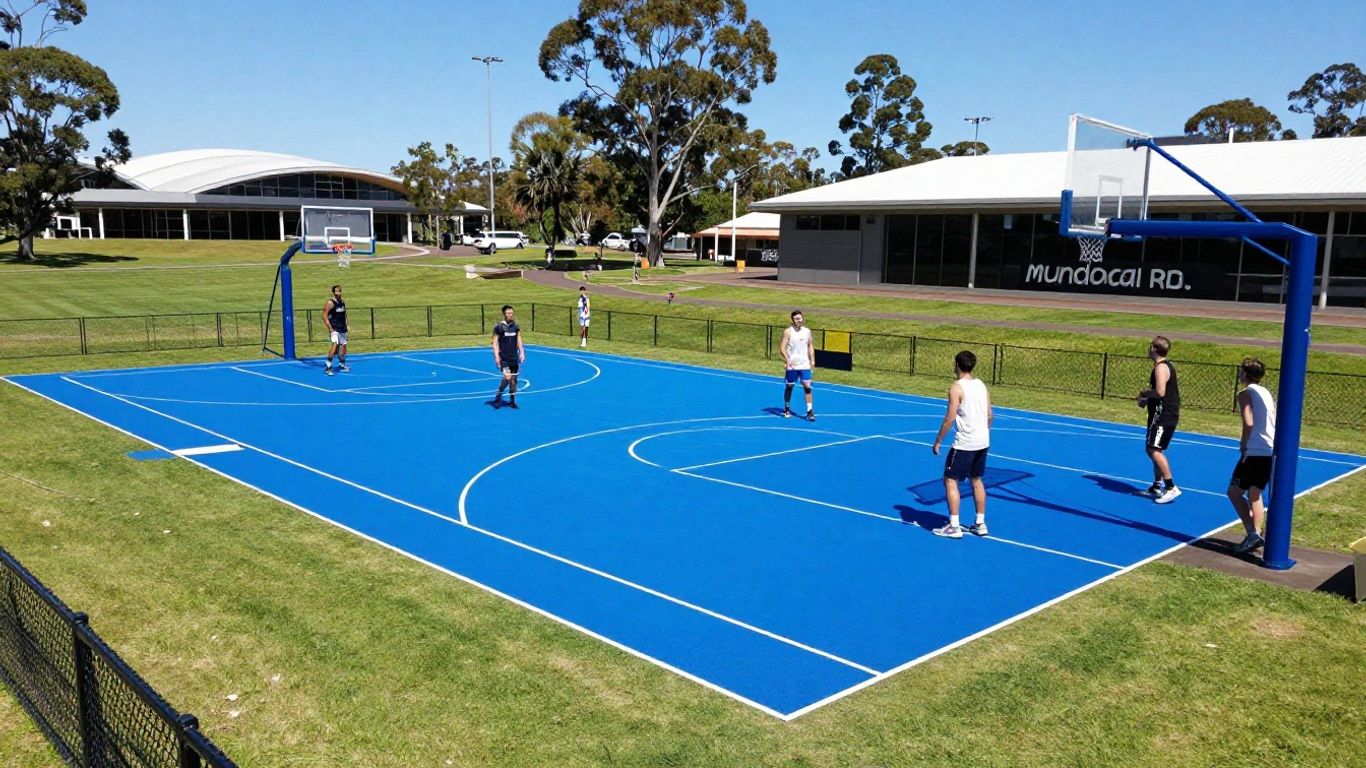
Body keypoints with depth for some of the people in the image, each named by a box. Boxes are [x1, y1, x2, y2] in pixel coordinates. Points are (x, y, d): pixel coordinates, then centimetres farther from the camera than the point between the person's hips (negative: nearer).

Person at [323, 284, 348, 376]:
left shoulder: (343, 303, 11)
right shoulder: (330, 303, -11)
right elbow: (324, 316, -14)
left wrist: (345, 326, 15)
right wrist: (330, 328, -19)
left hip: (342, 329, 7)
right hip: (334, 329, -7)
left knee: (343, 346, 14)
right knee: (335, 345, -22)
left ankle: (342, 364, 33)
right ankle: (328, 367, -21)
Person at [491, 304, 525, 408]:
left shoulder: (516, 327, 7)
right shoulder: (499, 327, -7)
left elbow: (519, 341, 13)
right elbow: (495, 343, -6)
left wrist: (521, 353, 3)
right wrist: (496, 357, -12)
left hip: (514, 358, 5)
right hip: (504, 358, -5)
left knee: (513, 380, 6)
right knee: (507, 377, -18)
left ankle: (512, 401, 16)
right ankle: (498, 397, 1)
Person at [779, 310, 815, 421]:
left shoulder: (807, 331, 7)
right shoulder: (788, 331, -5)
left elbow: (810, 346, 16)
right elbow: (782, 347, -9)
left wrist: (812, 360, 6)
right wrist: (787, 358, -23)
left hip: (805, 365, 2)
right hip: (792, 365, -2)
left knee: (807, 387, -6)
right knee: (789, 386, 8)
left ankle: (810, 411, -4)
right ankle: (787, 409, 25)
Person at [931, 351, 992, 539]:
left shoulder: (956, 388, -15)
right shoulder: (981, 385, 7)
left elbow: (950, 418, -18)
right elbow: (989, 415, 12)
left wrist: (938, 441, -11)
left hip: (964, 444, -8)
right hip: (983, 442, 8)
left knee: (950, 481, 0)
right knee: (977, 480, 19)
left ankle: (953, 527, -2)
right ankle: (980, 523, 23)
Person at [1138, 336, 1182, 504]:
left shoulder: (1161, 367, -16)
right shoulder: (1167, 365, 16)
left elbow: (1160, 392, -26)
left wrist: (1145, 393, -8)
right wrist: (1147, 400, 13)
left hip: (1163, 416, -11)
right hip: (1164, 415, 11)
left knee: (1154, 450, -15)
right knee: (1154, 450, 17)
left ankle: (1171, 488, -16)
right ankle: (1157, 486, 25)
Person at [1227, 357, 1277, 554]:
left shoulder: (1245, 394, -8)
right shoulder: (1266, 393, 16)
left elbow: (1248, 423, -18)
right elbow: (1275, 422, 16)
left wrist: (1243, 445, -7)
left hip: (1255, 451, -8)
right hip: (1271, 451, 8)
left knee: (1235, 492, -1)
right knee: (1254, 493, 19)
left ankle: (1252, 534, -11)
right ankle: (1256, 534, 17)